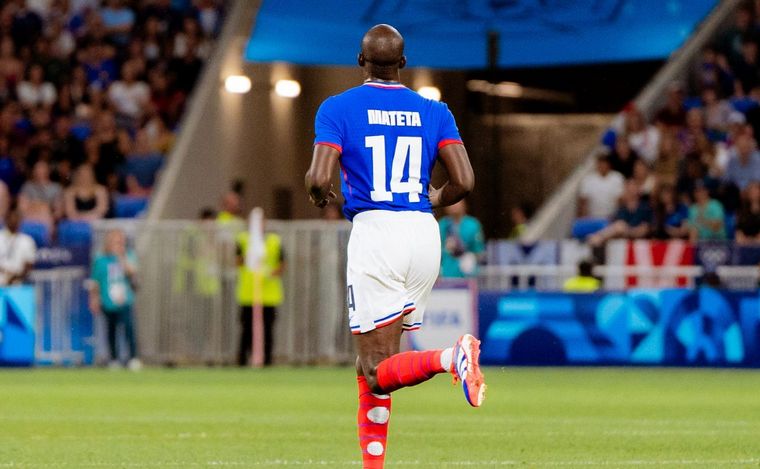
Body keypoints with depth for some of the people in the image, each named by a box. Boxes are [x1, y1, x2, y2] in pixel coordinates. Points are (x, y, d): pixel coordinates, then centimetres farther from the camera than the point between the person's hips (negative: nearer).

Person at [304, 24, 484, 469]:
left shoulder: (339, 108, 0)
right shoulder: (434, 112, 8)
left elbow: (319, 179, -11)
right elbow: (464, 182, 1)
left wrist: (321, 196, 13)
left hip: (374, 232, -5)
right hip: (424, 233, 5)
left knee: (377, 370, -6)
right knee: (370, 365, 14)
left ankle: (450, 358, -34)